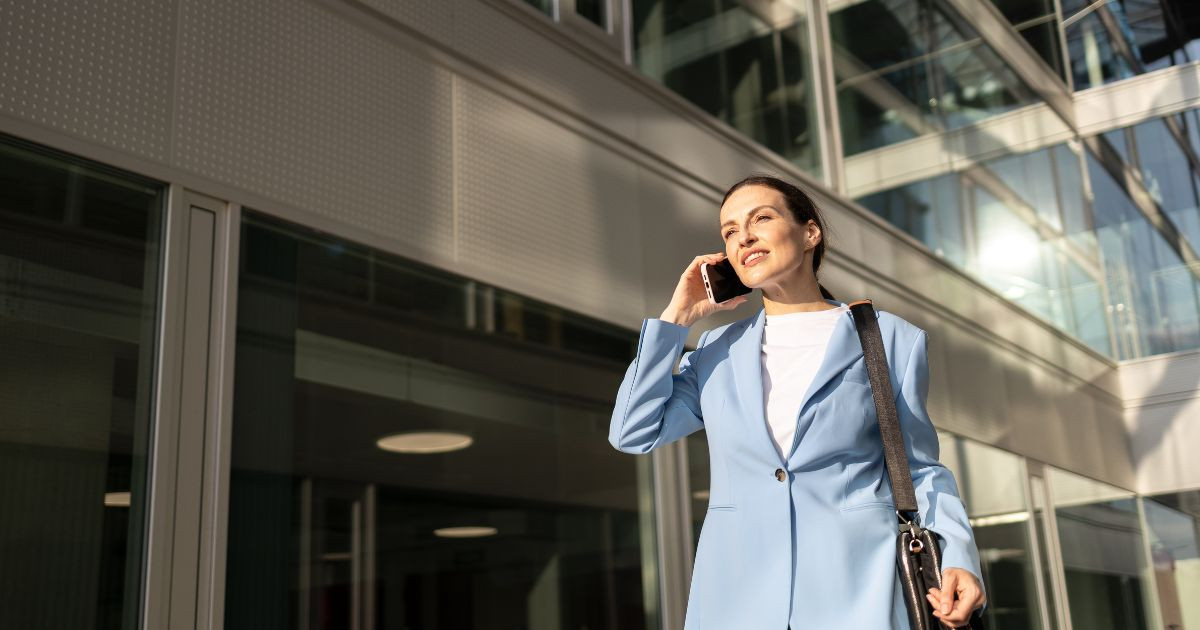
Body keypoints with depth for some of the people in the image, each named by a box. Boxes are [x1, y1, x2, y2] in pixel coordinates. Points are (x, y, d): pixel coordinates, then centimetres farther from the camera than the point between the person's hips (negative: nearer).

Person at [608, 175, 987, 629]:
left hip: (858, 590, -2)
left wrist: (957, 557, -10)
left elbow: (918, 469, 7)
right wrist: (677, 317, 7)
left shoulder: (892, 341, 6)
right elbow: (633, 432, 6)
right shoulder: (717, 352, 13)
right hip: (738, 592, 2)